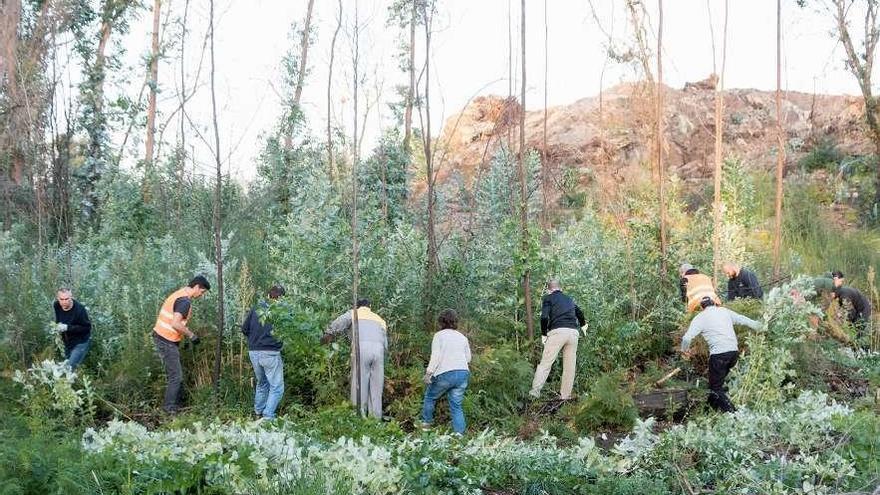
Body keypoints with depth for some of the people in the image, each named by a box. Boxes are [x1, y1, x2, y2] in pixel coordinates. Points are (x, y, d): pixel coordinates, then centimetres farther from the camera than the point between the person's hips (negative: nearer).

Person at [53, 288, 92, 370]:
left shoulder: (79, 309, -27)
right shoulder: (56, 306, -8)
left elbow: (87, 327, -24)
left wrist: (67, 328, -30)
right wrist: (58, 325, -6)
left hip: (81, 343, -7)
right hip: (67, 342, 7)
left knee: (69, 368, -16)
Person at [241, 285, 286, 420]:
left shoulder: (256, 308, 5)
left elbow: (244, 329, 9)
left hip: (253, 352, 5)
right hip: (271, 353, -5)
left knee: (261, 383, 25)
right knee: (277, 387, 3)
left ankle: (258, 412, 30)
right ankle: (268, 416, -7)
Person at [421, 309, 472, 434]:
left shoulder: (439, 335, 0)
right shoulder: (462, 337, 15)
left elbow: (435, 356, -9)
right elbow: (468, 358, 17)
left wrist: (428, 373, -9)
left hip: (445, 373, -4)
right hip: (463, 373, 4)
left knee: (430, 396, 19)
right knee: (456, 405, 7)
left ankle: (426, 423, 26)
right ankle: (459, 433, -4)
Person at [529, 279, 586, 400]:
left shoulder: (548, 298, 10)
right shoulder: (569, 299, 26)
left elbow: (544, 317, -5)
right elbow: (580, 314, 39)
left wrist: (543, 334, 6)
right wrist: (582, 324, 60)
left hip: (557, 331, -4)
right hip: (573, 332, 4)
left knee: (545, 363, -3)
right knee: (569, 366, 7)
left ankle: (535, 391, -9)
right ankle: (565, 395, 7)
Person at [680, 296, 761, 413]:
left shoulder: (700, 318, 3)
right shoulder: (725, 311, 15)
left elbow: (687, 338, -4)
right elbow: (743, 319, 24)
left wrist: (684, 350, 16)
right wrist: (759, 326, 40)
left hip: (719, 354, -6)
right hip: (734, 351, 6)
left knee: (715, 388, 1)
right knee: (719, 381, 23)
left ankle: (731, 412, -10)